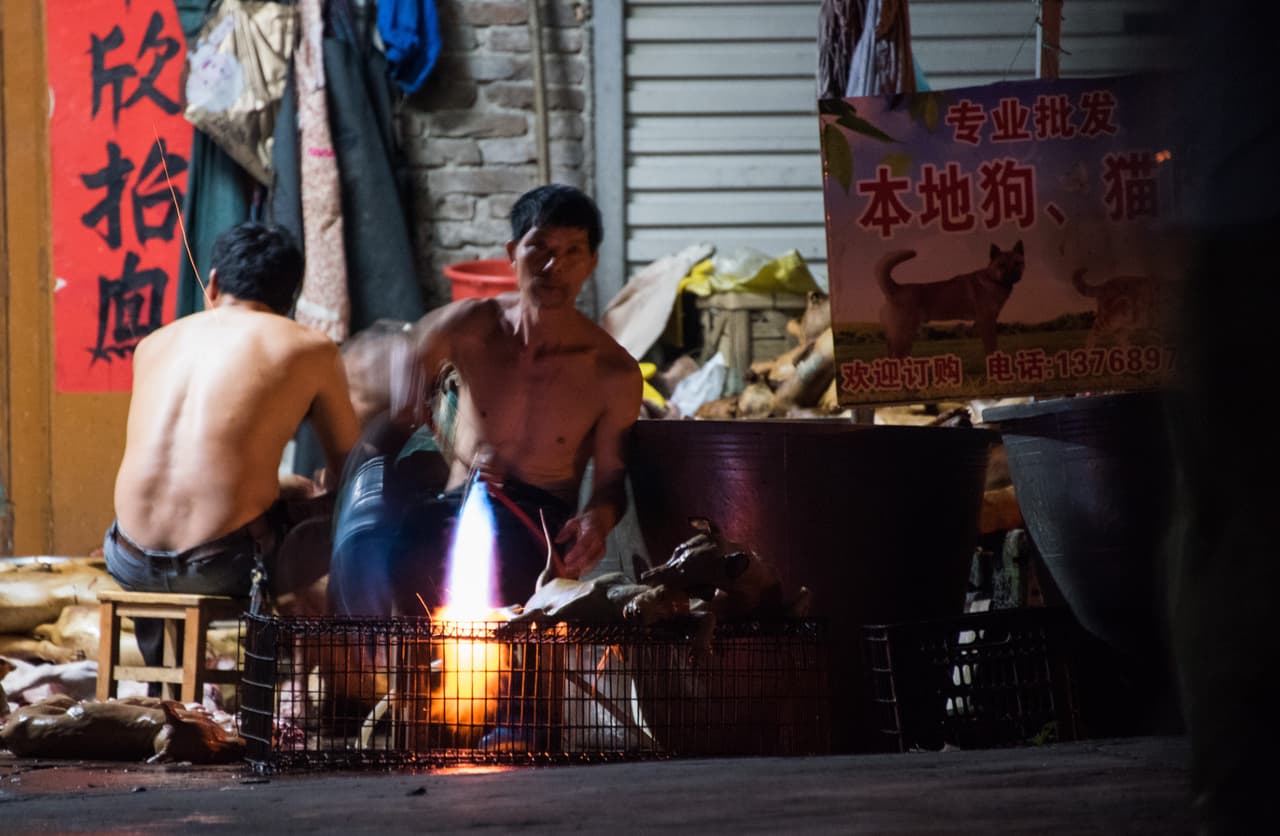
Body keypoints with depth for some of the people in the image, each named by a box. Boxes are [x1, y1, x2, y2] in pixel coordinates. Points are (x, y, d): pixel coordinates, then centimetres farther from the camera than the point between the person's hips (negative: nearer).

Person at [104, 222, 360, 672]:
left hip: (131, 564, 4)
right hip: (227, 566, -4)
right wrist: (310, 493, 42)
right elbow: (347, 468, 18)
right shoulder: (309, 348, 6)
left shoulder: (154, 344, 17)